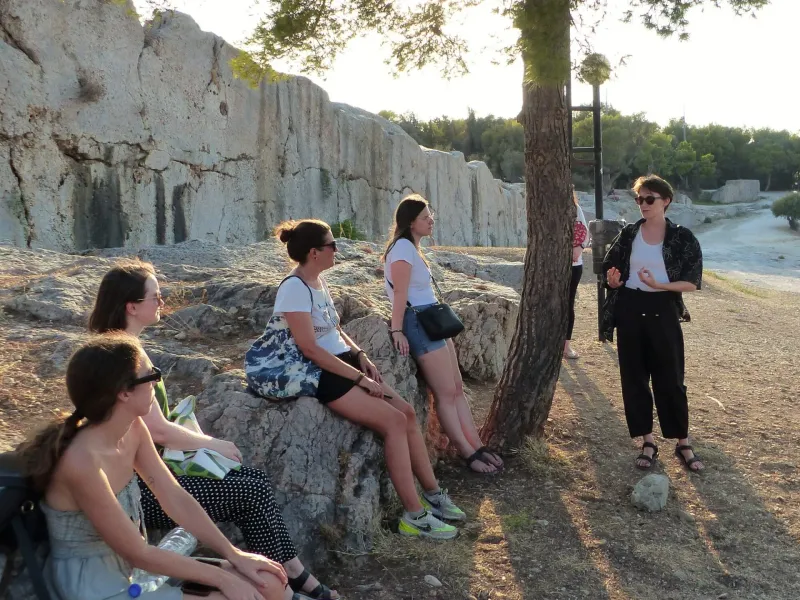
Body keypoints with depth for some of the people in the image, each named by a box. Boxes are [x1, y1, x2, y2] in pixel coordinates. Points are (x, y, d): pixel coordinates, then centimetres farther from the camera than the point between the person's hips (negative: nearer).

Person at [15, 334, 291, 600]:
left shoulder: (133, 429, -6)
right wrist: (222, 578, -15)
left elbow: (175, 498, 1)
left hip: (132, 569, 8)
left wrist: (234, 555, -5)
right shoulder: (82, 462, -29)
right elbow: (137, 553, -22)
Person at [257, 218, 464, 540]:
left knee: (407, 411, -1)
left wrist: (360, 355, 4)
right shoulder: (295, 289, -18)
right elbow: (309, 348, -22)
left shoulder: (319, 281, 10)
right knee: (394, 420, -18)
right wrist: (360, 377, -20)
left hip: (343, 363, 9)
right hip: (321, 374, -9)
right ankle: (414, 516, -12)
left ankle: (432, 493, 10)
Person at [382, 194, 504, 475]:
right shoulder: (403, 247, -15)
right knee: (446, 394, -3)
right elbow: (400, 294, -20)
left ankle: (477, 447, 16)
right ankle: (469, 455, 5)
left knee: (457, 388, 10)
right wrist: (397, 331, -23)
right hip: (419, 323, -10)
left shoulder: (411, 247, 15)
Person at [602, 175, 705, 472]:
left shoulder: (682, 238, -4)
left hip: (663, 312, -3)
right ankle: (647, 442, 18)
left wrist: (659, 285, -21)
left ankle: (683, 444, 16)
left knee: (670, 380, 2)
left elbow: (692, 282, -7)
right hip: (629, 311, 3)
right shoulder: (628, 234, 4)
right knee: (634, 379, 6)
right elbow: (610, 270, 10)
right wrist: (613, 279, -12)